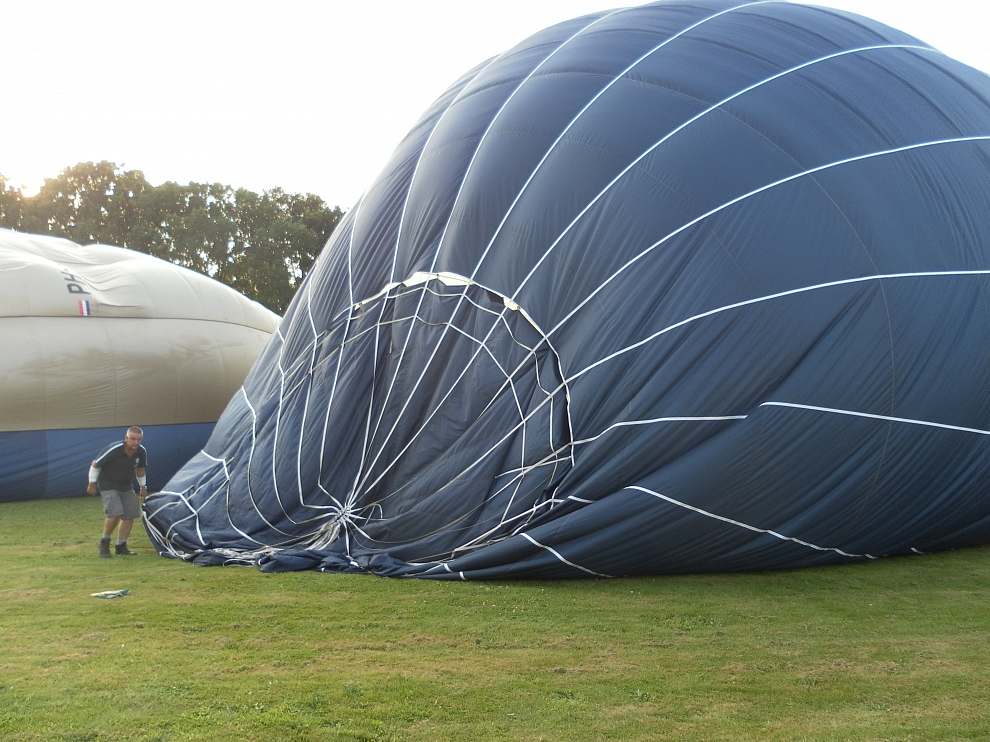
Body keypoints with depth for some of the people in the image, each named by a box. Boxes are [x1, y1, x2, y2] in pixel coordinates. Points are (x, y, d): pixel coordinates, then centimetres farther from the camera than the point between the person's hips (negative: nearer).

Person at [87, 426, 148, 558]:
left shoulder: (141, 452, -9)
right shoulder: (113, 450, -26)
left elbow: (140, 470, 12)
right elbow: (95, 465, -12)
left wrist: (143, 487, 16)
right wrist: (92, 484, -6)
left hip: (127, 487, 6)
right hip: (108, 486, -6)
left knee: (129, 516, -1)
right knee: (115, 513, -22)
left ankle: (121, 546, 13)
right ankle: (104, 542, 0)